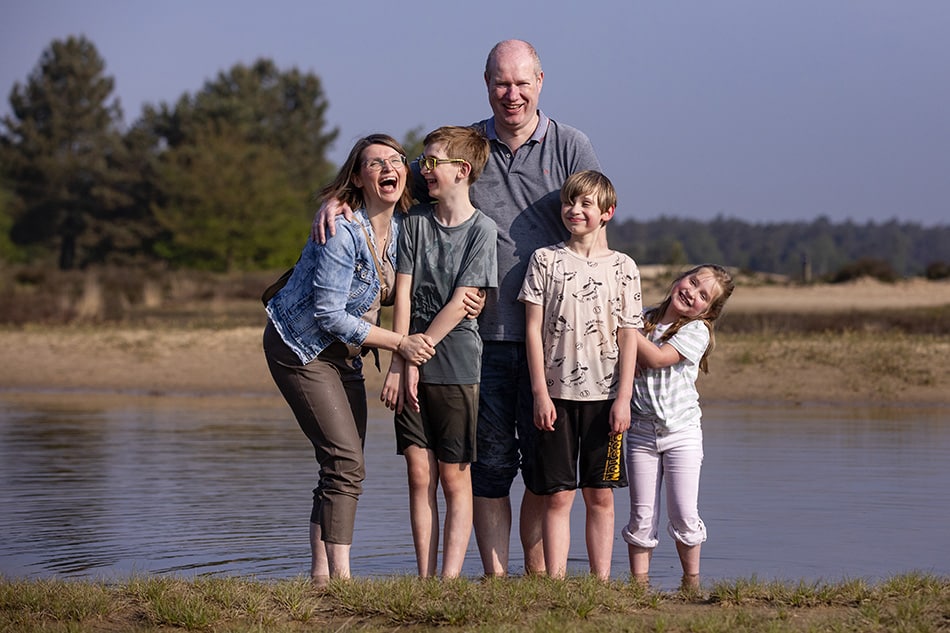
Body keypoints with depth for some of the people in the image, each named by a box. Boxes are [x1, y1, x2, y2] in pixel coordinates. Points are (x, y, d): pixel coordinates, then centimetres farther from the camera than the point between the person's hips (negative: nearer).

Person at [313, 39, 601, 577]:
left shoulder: (570, 146, 4)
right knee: (490, 462, 3)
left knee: (547, 462, 4)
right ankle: (496, 579, 10)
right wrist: (339, 199, -3)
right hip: (484, 332, 1)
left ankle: (539, 578, 14)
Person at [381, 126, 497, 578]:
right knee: (419, 473, 3)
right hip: (411, 368, 4)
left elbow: (459, 305, -9)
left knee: (454, 478, 0)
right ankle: (424, 579, 7)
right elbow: (403, 295, 3)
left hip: (455, 366, -4)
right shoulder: (416, 221, 8)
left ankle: (449, 579, 0)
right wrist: (398, 362, -5)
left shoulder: (481, 230, -4)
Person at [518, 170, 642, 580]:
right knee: (557, 495, -1)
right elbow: (533, 329, 1)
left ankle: (601, 581, 6)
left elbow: (628, 338, 4)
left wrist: (623, 398, -4)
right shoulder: (546, 260, 4)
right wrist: (540, 392, -6)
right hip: (557, 394, -1)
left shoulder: (623, 268, 5)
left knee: (600, 496, 3)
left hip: (605, 396, 1)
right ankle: (555, 582, -1)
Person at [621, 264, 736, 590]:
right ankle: (638, 582, 9)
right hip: (641, 432, 3)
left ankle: (691, 582, 13)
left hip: (682, 432, -3)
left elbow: (657, 357, -19)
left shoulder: (696, 331, -7)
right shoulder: (644, 319, 7)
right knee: (642, 516, 3)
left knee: (684, 515, -2)